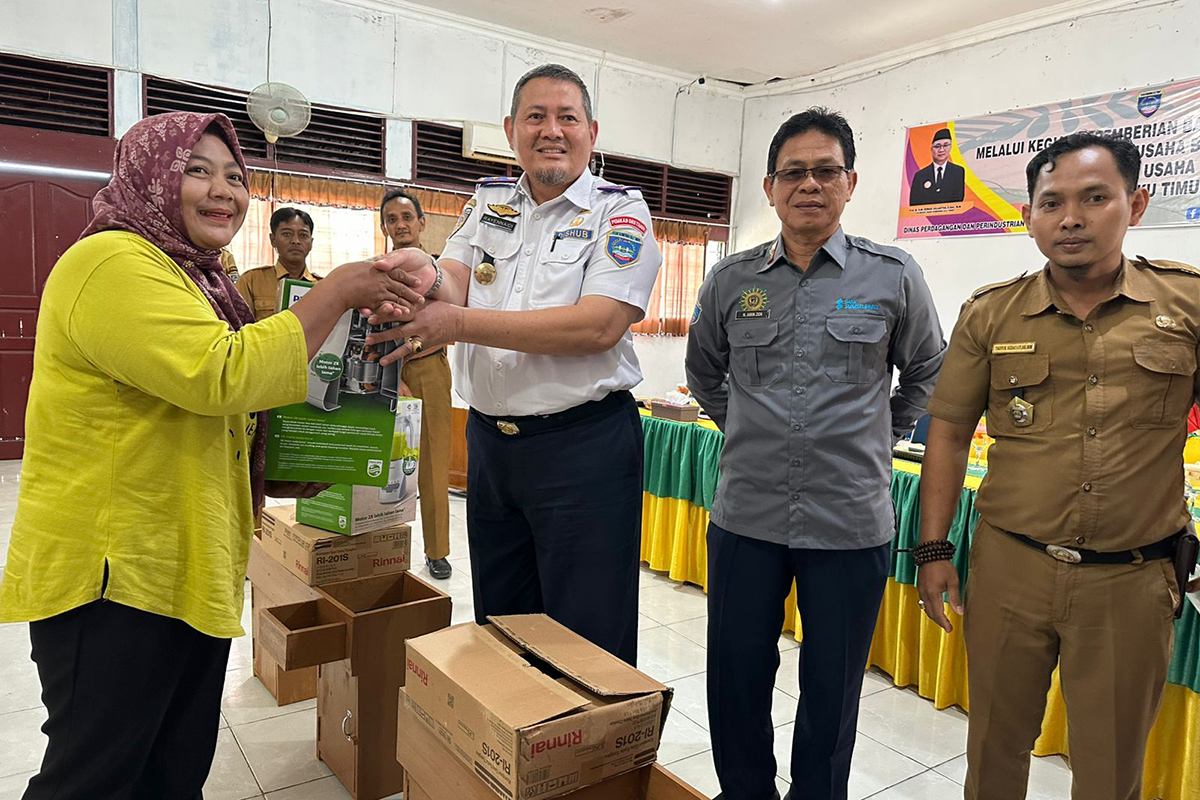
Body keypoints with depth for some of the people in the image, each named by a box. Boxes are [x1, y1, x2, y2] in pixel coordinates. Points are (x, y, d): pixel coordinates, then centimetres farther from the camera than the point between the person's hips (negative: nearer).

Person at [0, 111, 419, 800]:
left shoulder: (198, 279, 18)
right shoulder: (114, 262, -14)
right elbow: (219, 375, -27)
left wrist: (270, 479, 11)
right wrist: (339, 292, -21)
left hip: (187, 571, 10)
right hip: (115, 575, -9)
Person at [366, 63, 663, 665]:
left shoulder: (619, 212, -5)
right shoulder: (488, 202, 11)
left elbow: (599, 325, -19)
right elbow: (453, 285, -2)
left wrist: (460, 323, -23)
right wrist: (424, 275, -28)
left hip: (584, 444, -5)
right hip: (489, 438, 6)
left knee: (588, 640, 4)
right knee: (498, 623, 20)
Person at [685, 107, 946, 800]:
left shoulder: (894, 276, -1)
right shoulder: (731, 280, 3)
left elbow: (928, 373, 13)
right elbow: (704, 369, 20)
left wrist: (877, 439, 11)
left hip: (852, 521, -1)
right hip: (746, 515, 2)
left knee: (832, 690, 13)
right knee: (736, 678, 13)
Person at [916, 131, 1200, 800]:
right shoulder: (990, 314, 1)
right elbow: (949, 433, 3)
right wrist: (934, 550, 0)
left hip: (1132, 579, 0)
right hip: (1009, 567, 1)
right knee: (996, 746, 16)